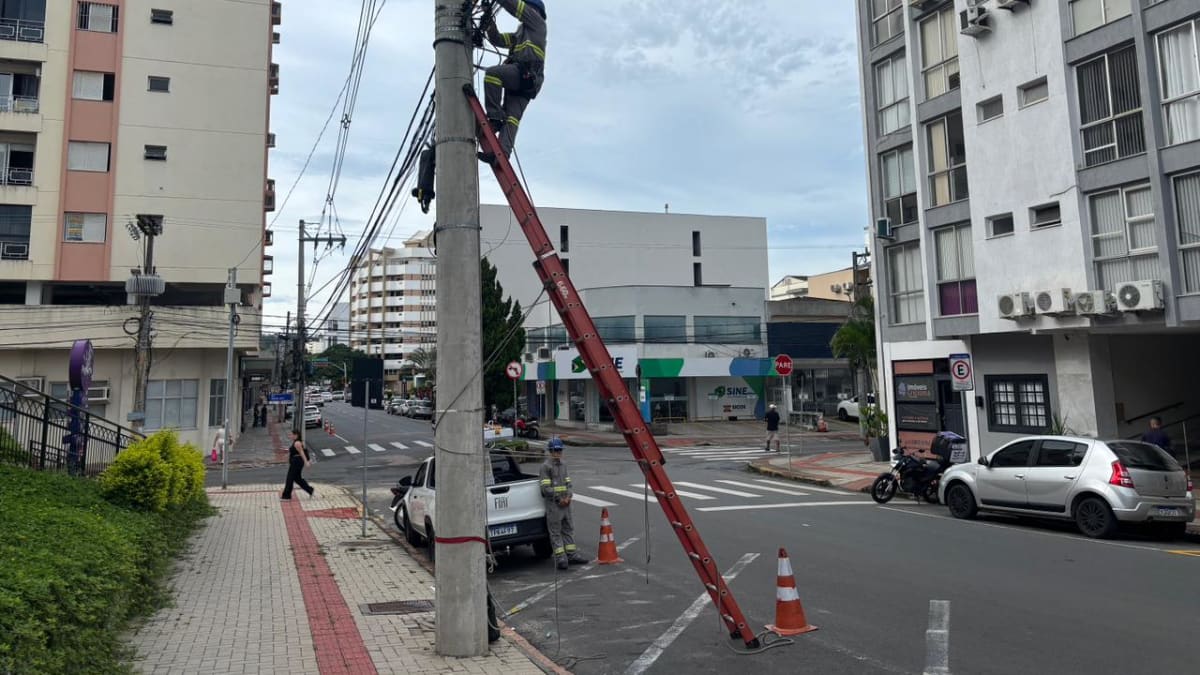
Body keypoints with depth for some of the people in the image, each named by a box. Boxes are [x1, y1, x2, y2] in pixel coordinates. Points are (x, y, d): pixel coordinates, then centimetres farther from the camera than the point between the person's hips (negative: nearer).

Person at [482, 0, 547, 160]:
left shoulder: (537, 22, 16)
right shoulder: (519, 34, 39)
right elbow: (497, 39, 33)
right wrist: (489, 20, 20)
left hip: (526, 73, -8)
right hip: (525, 80, 8)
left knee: (493, 72, -28)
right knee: (511, 118, -8)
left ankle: (495, 117, -29)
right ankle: (502, 154, -22)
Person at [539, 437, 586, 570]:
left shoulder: (563, 465, 13)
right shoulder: (545, 466, -10)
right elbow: (546, 488, -15)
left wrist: (568, 497, -1)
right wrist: (559, 499, -14)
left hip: (566, 503, 8)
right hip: (553, 504, -8)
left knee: (568, 529, 12)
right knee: (555, 531, -2)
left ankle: (571, 555, 19)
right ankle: (560, 557, 0)